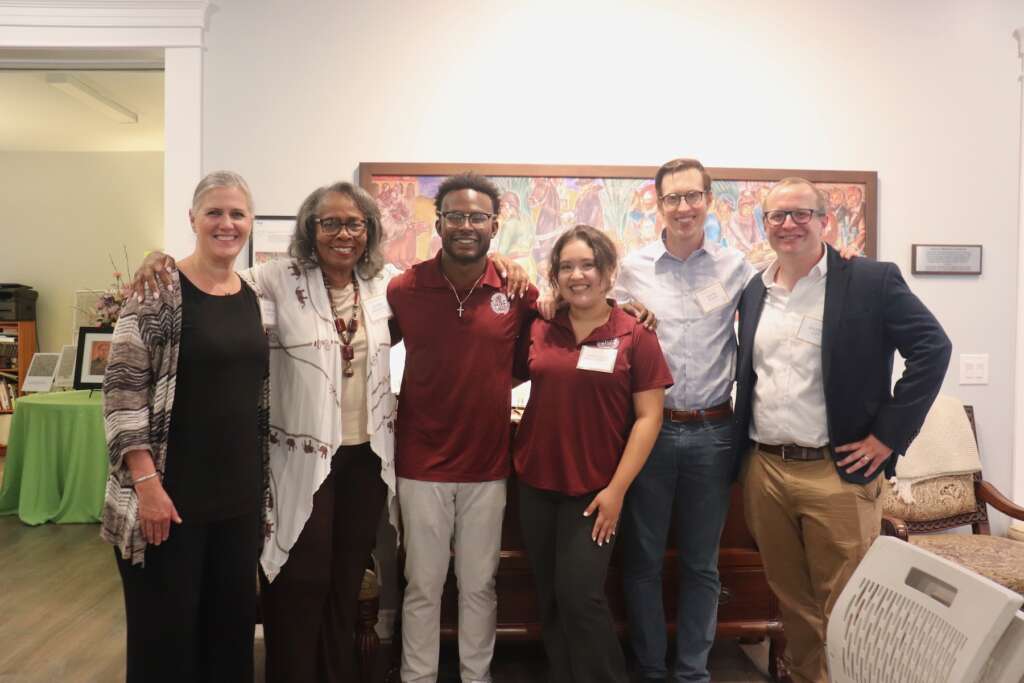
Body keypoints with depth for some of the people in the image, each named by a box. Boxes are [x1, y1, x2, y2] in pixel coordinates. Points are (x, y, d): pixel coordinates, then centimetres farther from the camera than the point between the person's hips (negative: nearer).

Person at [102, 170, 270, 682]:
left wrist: (261, 481, 13)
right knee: (165, 633, 8)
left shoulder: (253, 297, 8)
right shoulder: (159, 291, -10)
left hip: (239, 493, 6)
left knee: (232, 623, 15)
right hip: (171, 493, -5)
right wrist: (146, 482, -18)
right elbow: (122, 391, -14)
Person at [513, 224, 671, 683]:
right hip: (536, 484, 4)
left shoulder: (635, 337, -7)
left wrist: (616, 489, -12)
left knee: (580, 595, -5)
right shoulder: (537, 332, 2)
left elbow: (649, 416, -8)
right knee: (550, 599, 13)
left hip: (595, 490, -4)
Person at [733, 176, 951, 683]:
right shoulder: (753, 291, 9)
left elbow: (933, 348, -10)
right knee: (790, 597, 17)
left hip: (837, 471, -4)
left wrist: (888, 435, -13)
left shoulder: (872, 280, -6)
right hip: (763, 469, 5)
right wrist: (743, 449, 8)